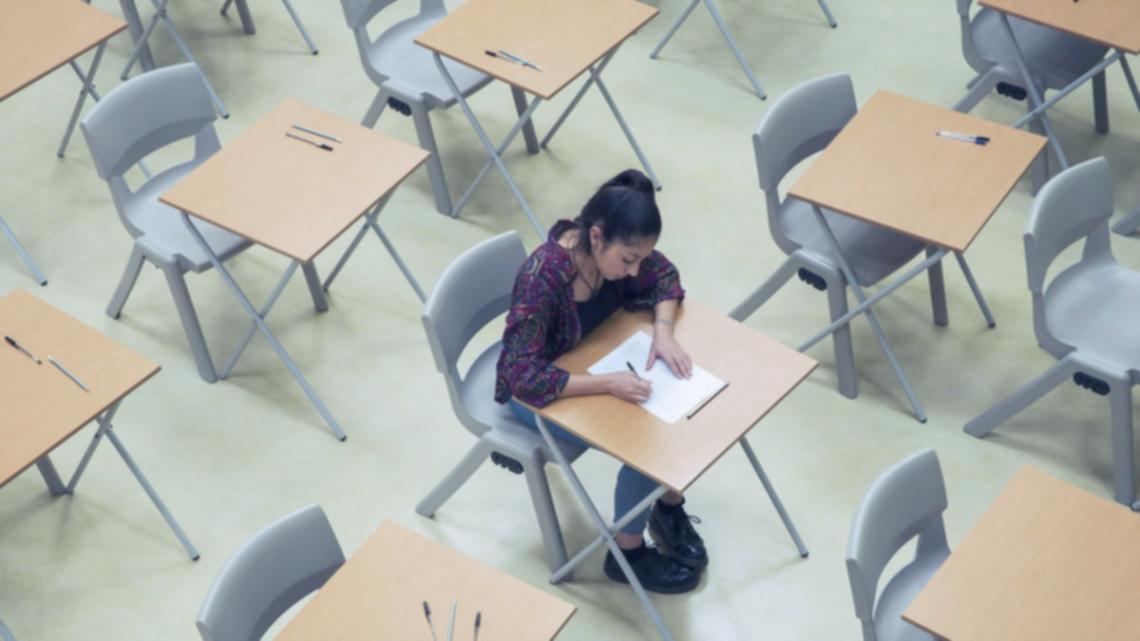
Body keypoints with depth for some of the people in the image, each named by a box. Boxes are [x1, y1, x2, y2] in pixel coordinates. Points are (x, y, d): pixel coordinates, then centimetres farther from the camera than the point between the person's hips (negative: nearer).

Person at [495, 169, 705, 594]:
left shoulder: (613, 247, -19)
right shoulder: (541, 280, -38)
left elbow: (664, 277, -1)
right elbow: (526, 376, -36)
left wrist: (663, 331, -19)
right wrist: (608, 384, -41)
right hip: (540, 390, -7)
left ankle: (669, 507, 15)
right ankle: (627, 553, 5)